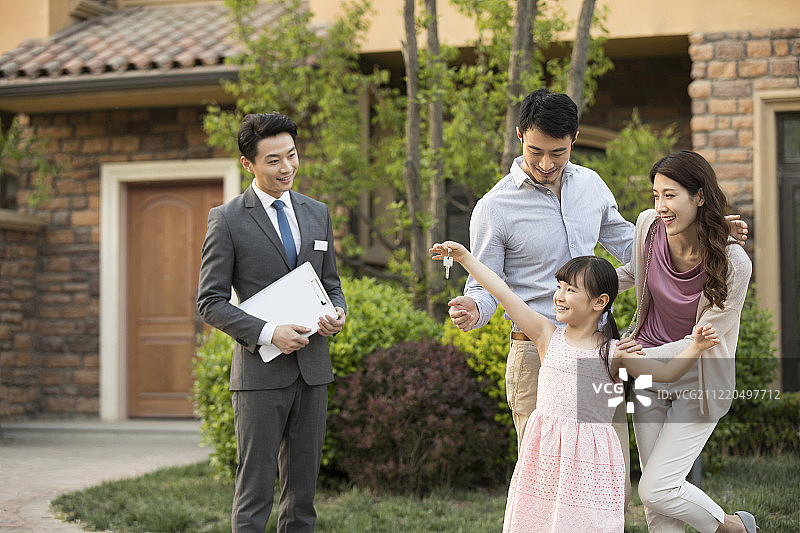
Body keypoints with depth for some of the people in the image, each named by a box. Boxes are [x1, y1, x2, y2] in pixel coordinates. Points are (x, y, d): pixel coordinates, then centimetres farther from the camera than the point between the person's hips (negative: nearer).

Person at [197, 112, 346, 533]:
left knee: (303, 490, 9)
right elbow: (210, 301, -6)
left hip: (312, 370, 5)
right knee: (254, 491, -4)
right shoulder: (227, 220, -3)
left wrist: (337, 313, -3)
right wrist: (268, 333, -17)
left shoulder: (317, 214, 13)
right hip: (261, 372, -5)